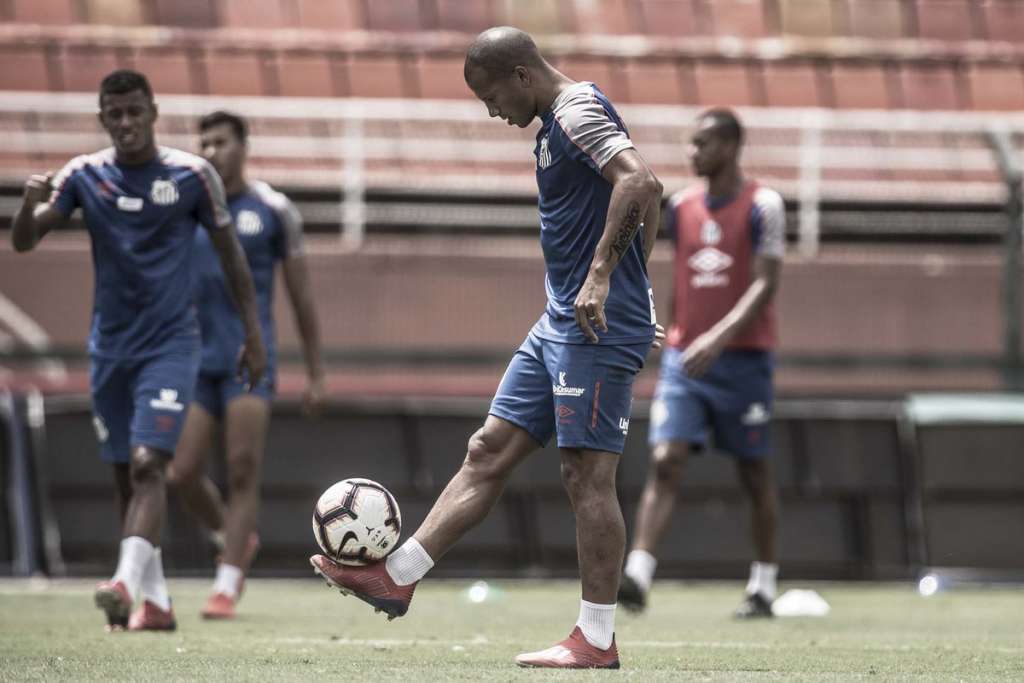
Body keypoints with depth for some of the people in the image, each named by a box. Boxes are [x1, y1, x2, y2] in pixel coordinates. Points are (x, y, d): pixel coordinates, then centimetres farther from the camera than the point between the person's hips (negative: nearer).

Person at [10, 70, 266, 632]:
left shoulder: (192, 175, -5)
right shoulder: (83, 175, 1)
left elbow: (230, 253, 4)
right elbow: (23, 242, -6)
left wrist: (253, 333, 4)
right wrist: (30, 205, -29)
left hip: (171, 343, -4)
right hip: (110, 347, 4)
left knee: (148, 465, -20)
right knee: (125, 477, 7)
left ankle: (127, 582, -30)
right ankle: (157, 601, 17)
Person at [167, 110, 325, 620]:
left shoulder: (273, 211, 4)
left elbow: (301, 296, 8)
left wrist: (315, 374, 7)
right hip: (195, 361, 3)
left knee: (242, 472, -13)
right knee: (182, 476, -3)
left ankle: (227, 588, -12)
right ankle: (234, 540, 25)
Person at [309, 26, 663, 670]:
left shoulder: (580, 111, -13)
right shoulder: (560, 122, 18)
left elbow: (642, 184, -30)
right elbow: (647, 200, 27)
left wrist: (600, 275, -30)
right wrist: (632, 288, 26)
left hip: (598, 326, -10)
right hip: (562, 323, 10)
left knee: (588, 473, -7)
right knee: (490, 451, 9)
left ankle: (597, 640, -2)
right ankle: (397, 577, 11)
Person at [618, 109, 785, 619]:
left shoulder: (762, 206, -6)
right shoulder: (681, 208, 10)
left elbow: (765, 286, -15)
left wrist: (719, 338, -26)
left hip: (743, 359, -4)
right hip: (684, 358, 4)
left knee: (755, 472, 7)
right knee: (665, 462, -12)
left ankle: (763, 586, 19)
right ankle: (637, 576, -23)